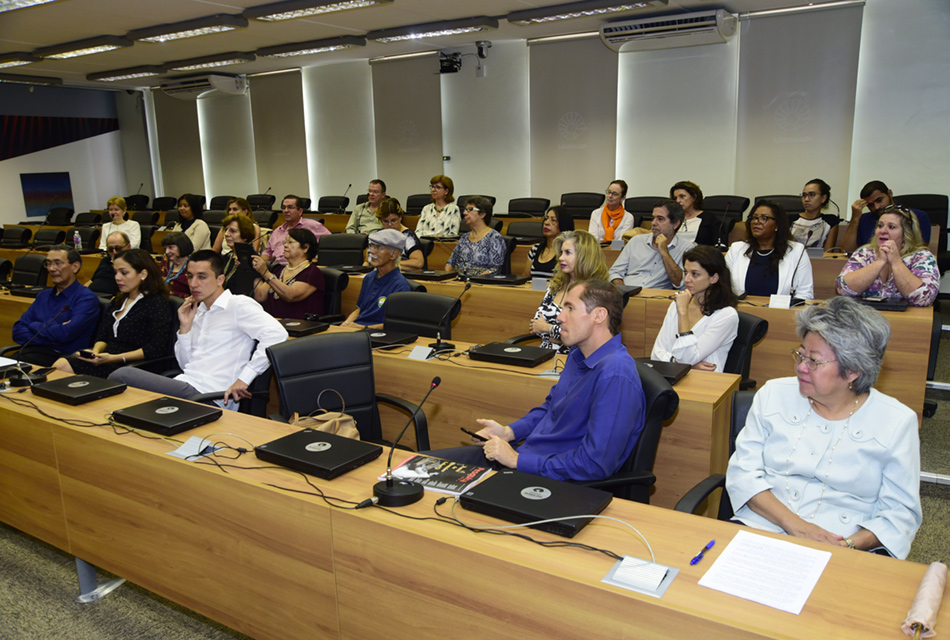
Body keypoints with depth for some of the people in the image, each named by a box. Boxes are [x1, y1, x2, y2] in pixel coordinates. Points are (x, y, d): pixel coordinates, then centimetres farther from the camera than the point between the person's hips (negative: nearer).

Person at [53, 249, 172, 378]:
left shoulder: (158, 304, -6)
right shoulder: (118, 300, 20)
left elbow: (157, 349, -15)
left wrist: (115, 358, -18)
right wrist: (95, 351, -1)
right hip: (105, 358, 8)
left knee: (64, 366, -24)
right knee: (60, 364, -18)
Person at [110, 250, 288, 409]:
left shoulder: (238, 305, -3)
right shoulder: (198, 311, 23)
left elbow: (276, 334, -20)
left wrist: (244, 378, -22)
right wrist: (185, 327, 8)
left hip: (207, 396, -8)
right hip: (185, 385, 8)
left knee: (122, 375, -17)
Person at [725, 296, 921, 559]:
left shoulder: (896, 422, 2)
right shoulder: (773, 394, 7)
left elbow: (900, 513, 3)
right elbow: (742, 471, 2)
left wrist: (848, 545, -16)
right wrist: (793, 523, -12)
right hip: (760, 530, 1)